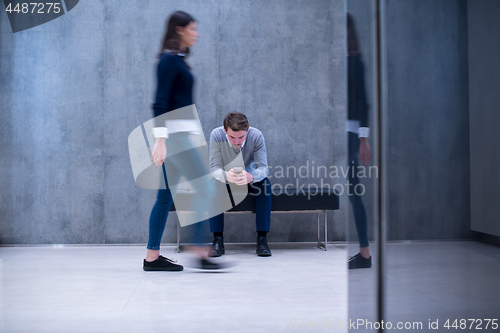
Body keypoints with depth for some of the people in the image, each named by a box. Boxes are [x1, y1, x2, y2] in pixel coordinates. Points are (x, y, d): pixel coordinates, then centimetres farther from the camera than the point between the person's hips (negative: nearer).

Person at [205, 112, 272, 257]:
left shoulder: (256, 136, -24)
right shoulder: (216, 135, -25)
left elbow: (263, 167, -28)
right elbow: (215, 167, -25)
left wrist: (251, 177, -53)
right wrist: (226, 176, -51)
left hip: (249, 180, 0)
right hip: (225, 180, 0)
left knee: (265, 184, -31)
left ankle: (262, 238, -24)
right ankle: (218, 239, -24)